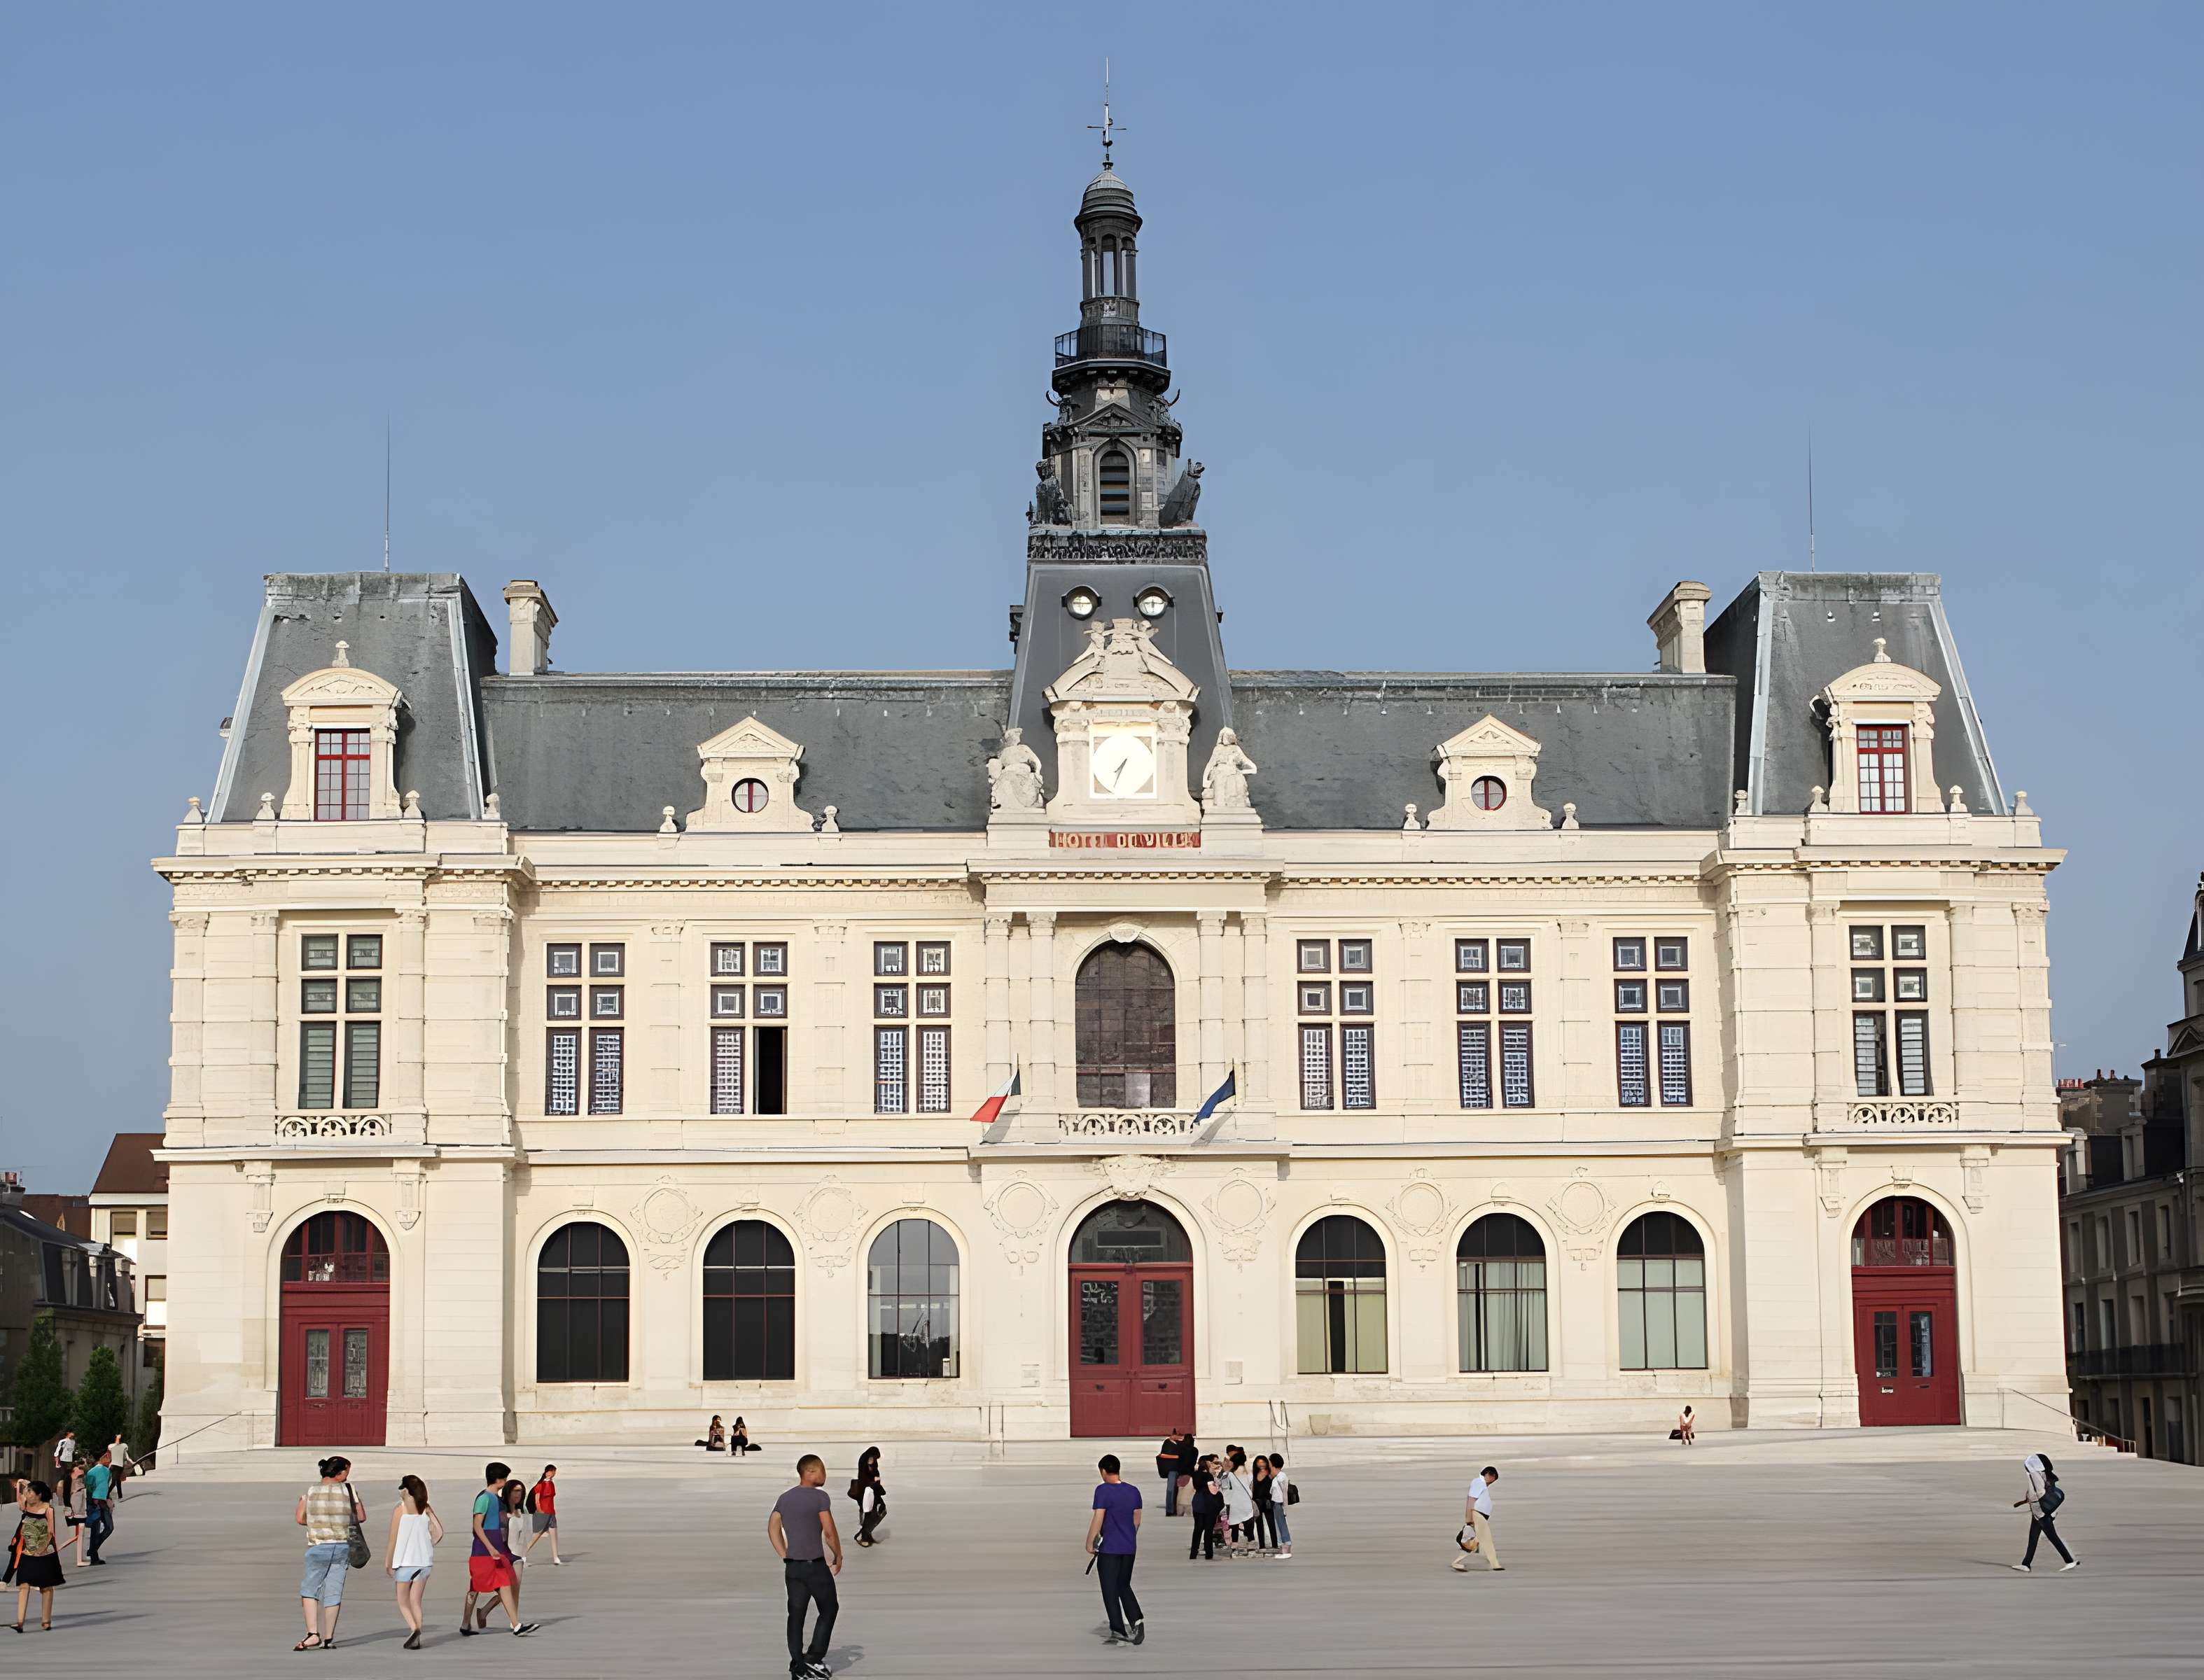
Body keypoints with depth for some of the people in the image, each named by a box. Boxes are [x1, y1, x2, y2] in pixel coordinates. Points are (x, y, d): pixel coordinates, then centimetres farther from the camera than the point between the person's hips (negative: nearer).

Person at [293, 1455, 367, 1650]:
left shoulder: (311, 1491, -2)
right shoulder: (349, 1490, -1)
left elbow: (299, 1518, -3)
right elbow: (361, 1517, 7)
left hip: (318, 1547, -2)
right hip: (342, 1546, 2)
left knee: (308, 1590, 8)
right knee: (333, 1593, 7)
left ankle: (313, 1634, -6)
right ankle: (327, 1639, 9)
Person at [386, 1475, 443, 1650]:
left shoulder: (399, 1509, -7)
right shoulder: (427, 1509, 4)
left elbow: (393, 1539, -6)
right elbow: (439, 1532, -2)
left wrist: (388, 1563, 1)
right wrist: (427, 1547, 11)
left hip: (405, 1561, -4)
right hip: (424, 1561, 4)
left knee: (403, 1602, 6)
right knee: (416, 1602, 11)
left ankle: (414, 1628, -18)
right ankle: (416, 1639, 5)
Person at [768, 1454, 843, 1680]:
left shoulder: (784, 1498, 10)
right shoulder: (819, 1497, -10)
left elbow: (772, 1528, 11)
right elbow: (830, 1532, -13)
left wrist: (785, 1556, 13)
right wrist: (838, 1556, 1)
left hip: (792, 1566, 6)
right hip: (815, 1564, -6)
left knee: (796, 1615, 7)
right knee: (829, 1610, 9)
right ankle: (814, 1658, 1)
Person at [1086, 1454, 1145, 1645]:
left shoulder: (1103, 1491, -13)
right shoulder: (1133, 1491, 6)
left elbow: (1098, 1520, -16)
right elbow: (1137, 1520, 12)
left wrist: (1089, 1543, -7)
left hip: (1109, 1549, -6)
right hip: (1129, 1548, 6)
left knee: (1110, 1591, 3)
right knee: (1124, 1587, 19)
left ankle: (1119, 1632, 2)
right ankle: (1137, 1620, 0)